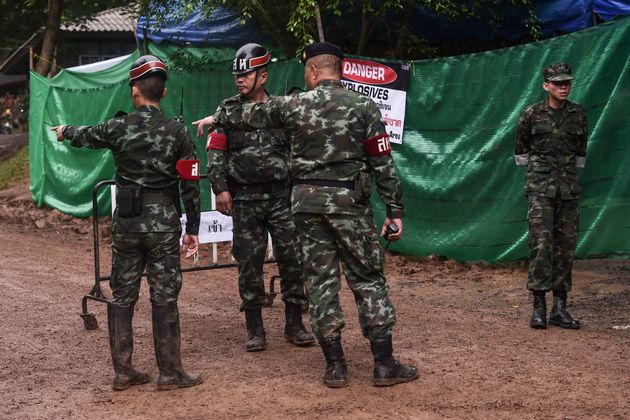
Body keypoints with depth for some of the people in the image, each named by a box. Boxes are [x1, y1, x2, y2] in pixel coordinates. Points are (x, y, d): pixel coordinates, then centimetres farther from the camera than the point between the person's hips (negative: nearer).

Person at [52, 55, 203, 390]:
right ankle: (169, 372, 8)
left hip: (126, 221, 2)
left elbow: (86, 137, 19)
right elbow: (190, 185, -4)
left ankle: (123, 371, 16)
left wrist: (65, 131, 42)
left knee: (122, 297, 11)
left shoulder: (119, 128, -2)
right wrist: (192, 229, 5)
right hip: (163, 222, -1)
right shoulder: (177, 132, -4)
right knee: (164, 298, 4)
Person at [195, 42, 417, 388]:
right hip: (349, 201, -2)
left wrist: (216, 117, 39)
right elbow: (382, 163, -5)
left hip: (307, 202, 2)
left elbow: (250, 115, 20)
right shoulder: (363, 106, -1)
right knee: (367, 280, 4)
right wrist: (395, 210, 0)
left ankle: (334, 366, 9)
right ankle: (385, 364, 3)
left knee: (320, 281, 7)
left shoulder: (294, 105, 4)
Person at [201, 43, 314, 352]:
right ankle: (254, 329, 10)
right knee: (249, 262, 1)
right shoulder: (229, 110, 5)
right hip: (245, 200, -1)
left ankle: (294, 324, 11)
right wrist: (220, 188, -9)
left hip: (282, 197, 1)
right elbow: (215, 151, 0)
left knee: (292, 258, -1)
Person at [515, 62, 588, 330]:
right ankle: (539, 307, -9)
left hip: (568, 187, 3)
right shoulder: (532, 114, -2)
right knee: (541, 243, -13)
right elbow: (521, 148, 12)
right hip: (540, 187, -3)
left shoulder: (577, 115, 6)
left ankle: (560, 308, 9)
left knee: (566, 245, 3)